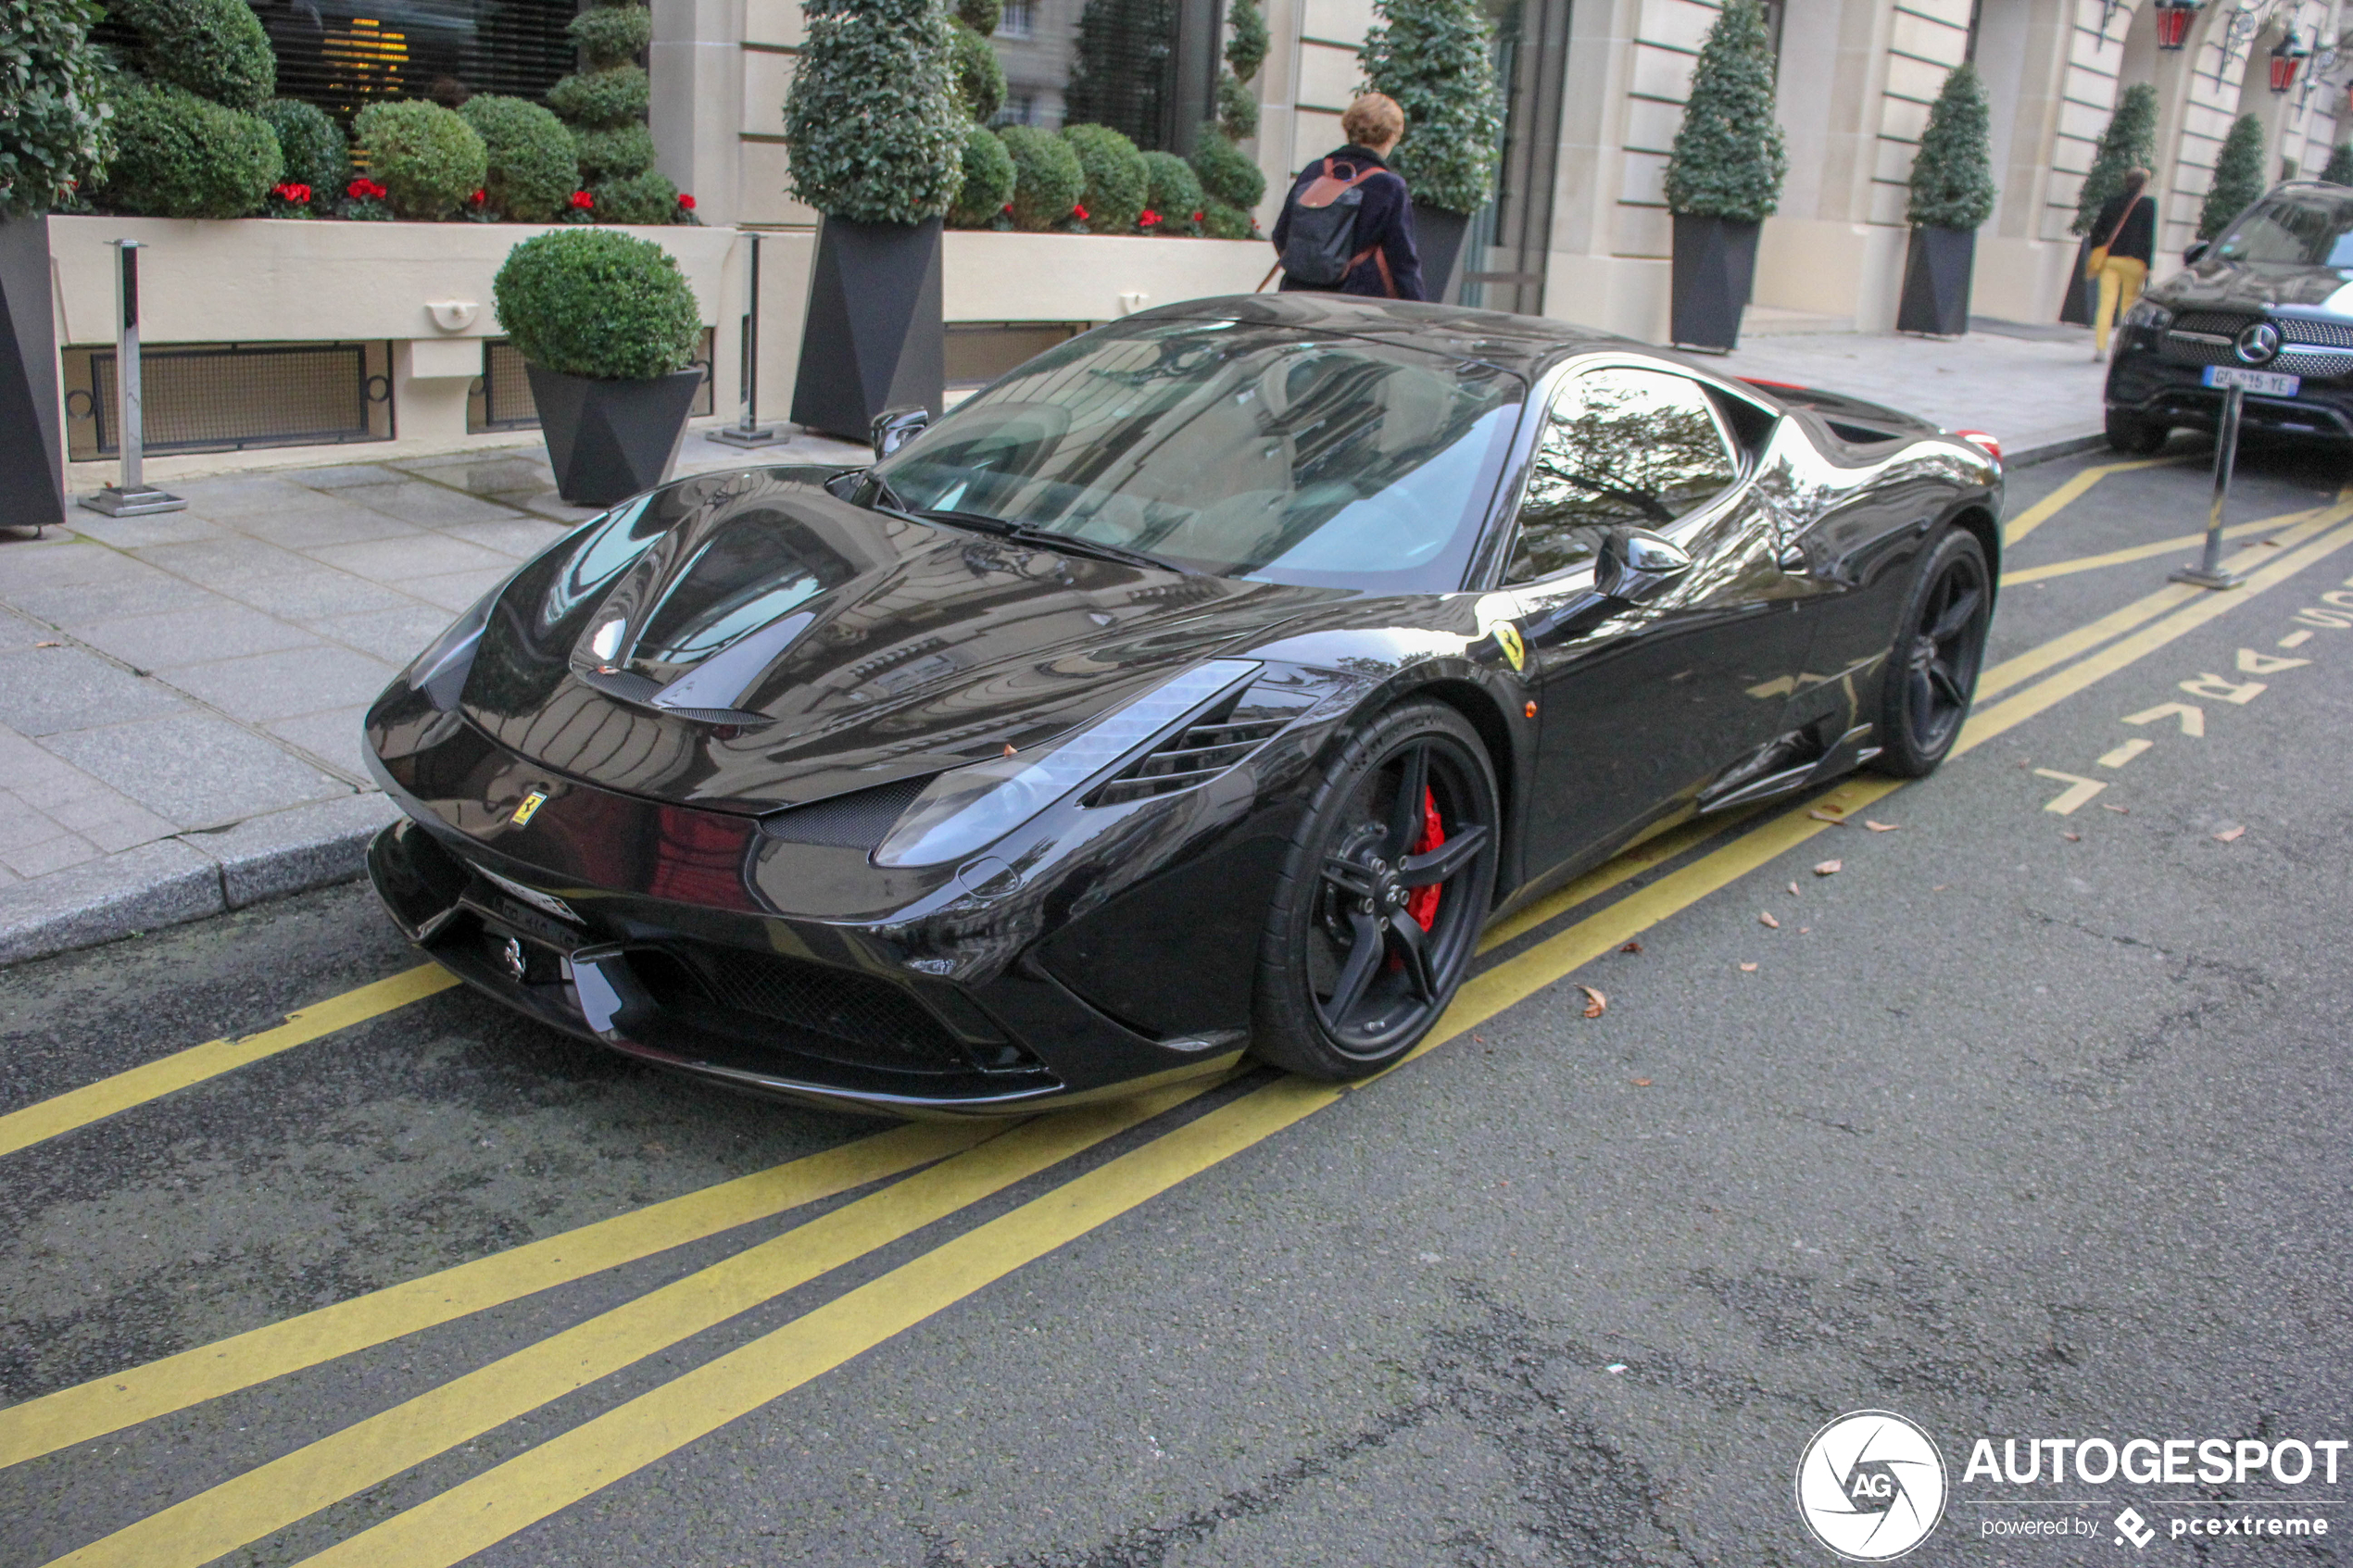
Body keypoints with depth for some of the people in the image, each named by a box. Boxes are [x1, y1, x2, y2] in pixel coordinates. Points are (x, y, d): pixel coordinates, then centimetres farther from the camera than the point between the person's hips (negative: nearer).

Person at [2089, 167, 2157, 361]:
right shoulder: (2148, 203, -2)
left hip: (2110, 258, 2)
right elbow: (2149, 236, -6)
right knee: (2129, 303, 8)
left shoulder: (2113, 201, 9)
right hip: (2133, 259, -2)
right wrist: (2147, 265, -4)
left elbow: (2096, 230, 10)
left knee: (2106, 302, -1)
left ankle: (2100, 347, -11)